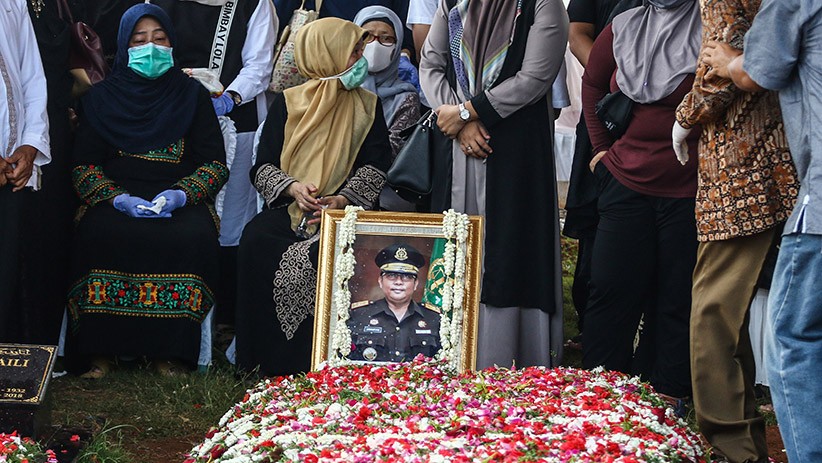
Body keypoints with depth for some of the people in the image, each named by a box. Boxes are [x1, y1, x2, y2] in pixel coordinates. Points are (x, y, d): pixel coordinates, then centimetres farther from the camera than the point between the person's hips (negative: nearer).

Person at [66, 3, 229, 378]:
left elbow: (216, 163, 6)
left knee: (193, 237, -33)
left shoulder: (192, 95, 12)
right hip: (117, 202, 0)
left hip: (179, 203, 0)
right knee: (99, 235, -33)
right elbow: (82, 165, 5)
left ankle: (170, 352, -24)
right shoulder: (101, 98, 12)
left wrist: (180, 195, -14)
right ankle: (100, 351, -24)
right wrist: (118, 199, -14)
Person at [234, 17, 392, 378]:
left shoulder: (368, 106, 13)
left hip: (344, 210, -1)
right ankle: (267, 362, -22)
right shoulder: (287, 104, 9)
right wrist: (293, 187, -17)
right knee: (257, 240, -31)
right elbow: (262, 167, 4)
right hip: (288, 209, 1)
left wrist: (341, 200, -16)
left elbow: (374, 168, 3)